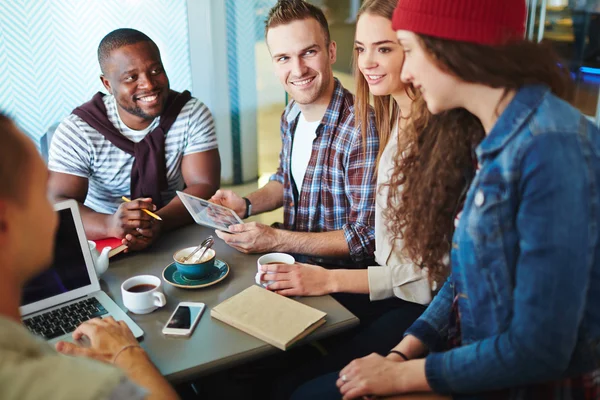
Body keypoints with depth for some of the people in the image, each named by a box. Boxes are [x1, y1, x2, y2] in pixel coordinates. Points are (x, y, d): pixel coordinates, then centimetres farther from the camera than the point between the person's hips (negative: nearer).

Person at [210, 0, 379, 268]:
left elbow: (366, 238, -22)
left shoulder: (362, 130, -25)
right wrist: (246, 205, 0)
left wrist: (276, 240, -23)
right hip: (293, 262, 7)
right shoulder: (291, 115, 2)